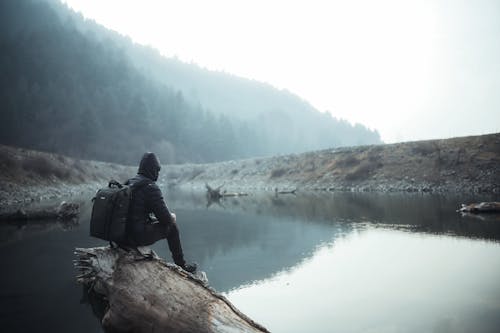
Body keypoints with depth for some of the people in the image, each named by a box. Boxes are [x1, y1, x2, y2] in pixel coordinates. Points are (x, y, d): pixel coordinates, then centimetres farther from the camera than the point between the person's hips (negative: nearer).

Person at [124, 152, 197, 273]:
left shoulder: (129, 183, 7)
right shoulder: (151, 188, -17)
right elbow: (165, 218, -16)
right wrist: (172, 217, 8)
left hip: (124, 234, 8)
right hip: (139, 237, -8)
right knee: (171, 226, 9)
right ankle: (181, 265, 21)